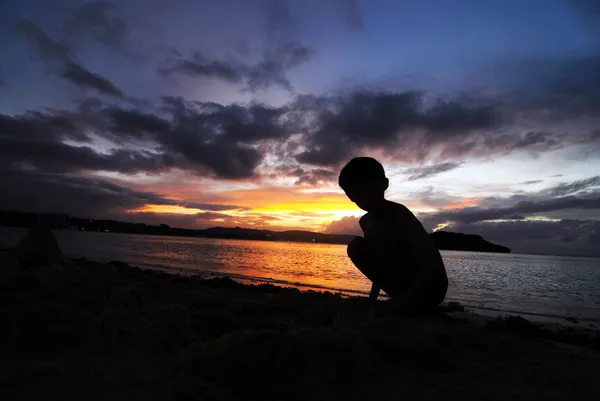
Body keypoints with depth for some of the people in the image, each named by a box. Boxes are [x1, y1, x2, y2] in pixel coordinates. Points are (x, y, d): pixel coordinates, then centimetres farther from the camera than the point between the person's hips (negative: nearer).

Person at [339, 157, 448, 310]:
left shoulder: (399, 214, -22)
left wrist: (405, 301, -37)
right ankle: (401, 299, -1)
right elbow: (380, 264, 15)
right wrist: (372, 299, 11)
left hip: (430, 289, -8)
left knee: (375, 231, -24)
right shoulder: (365, 222, 3)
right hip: (403, 290, 8)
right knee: (356, 247, -3)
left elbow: (434, 267, -30)